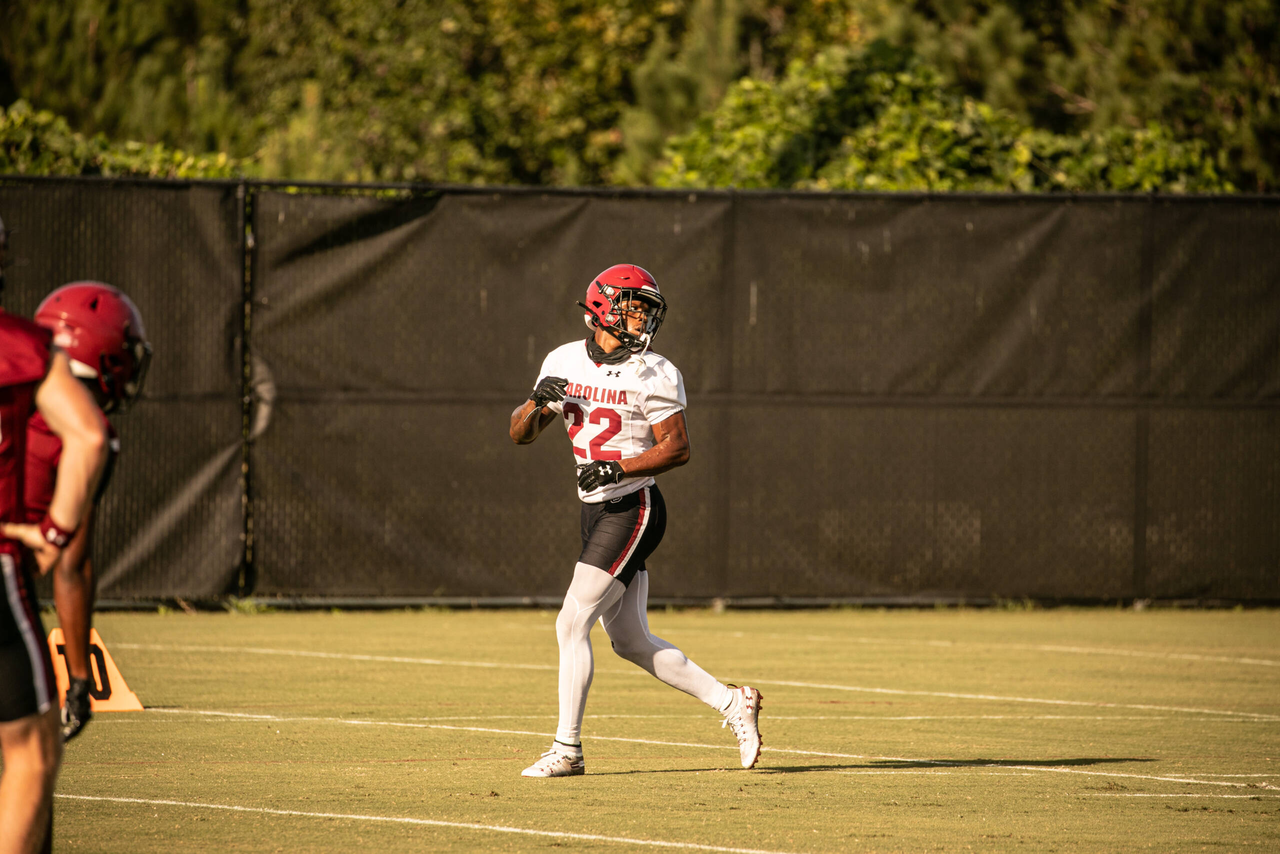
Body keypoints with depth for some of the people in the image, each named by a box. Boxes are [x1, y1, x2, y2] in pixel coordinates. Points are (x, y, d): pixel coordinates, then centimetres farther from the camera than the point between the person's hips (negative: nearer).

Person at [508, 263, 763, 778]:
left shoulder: (652, 374, -8)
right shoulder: (564, 362, 8)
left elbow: (678, 448, -12)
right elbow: (520, 435, 9)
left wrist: (616, 468, -23)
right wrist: (538, 402, -13)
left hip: (633, 508, -7)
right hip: (596, 511, 7)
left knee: (572, 624, -11)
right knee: (631, 642, 9)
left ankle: (566, 750, -5)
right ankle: (731, 702, 18)